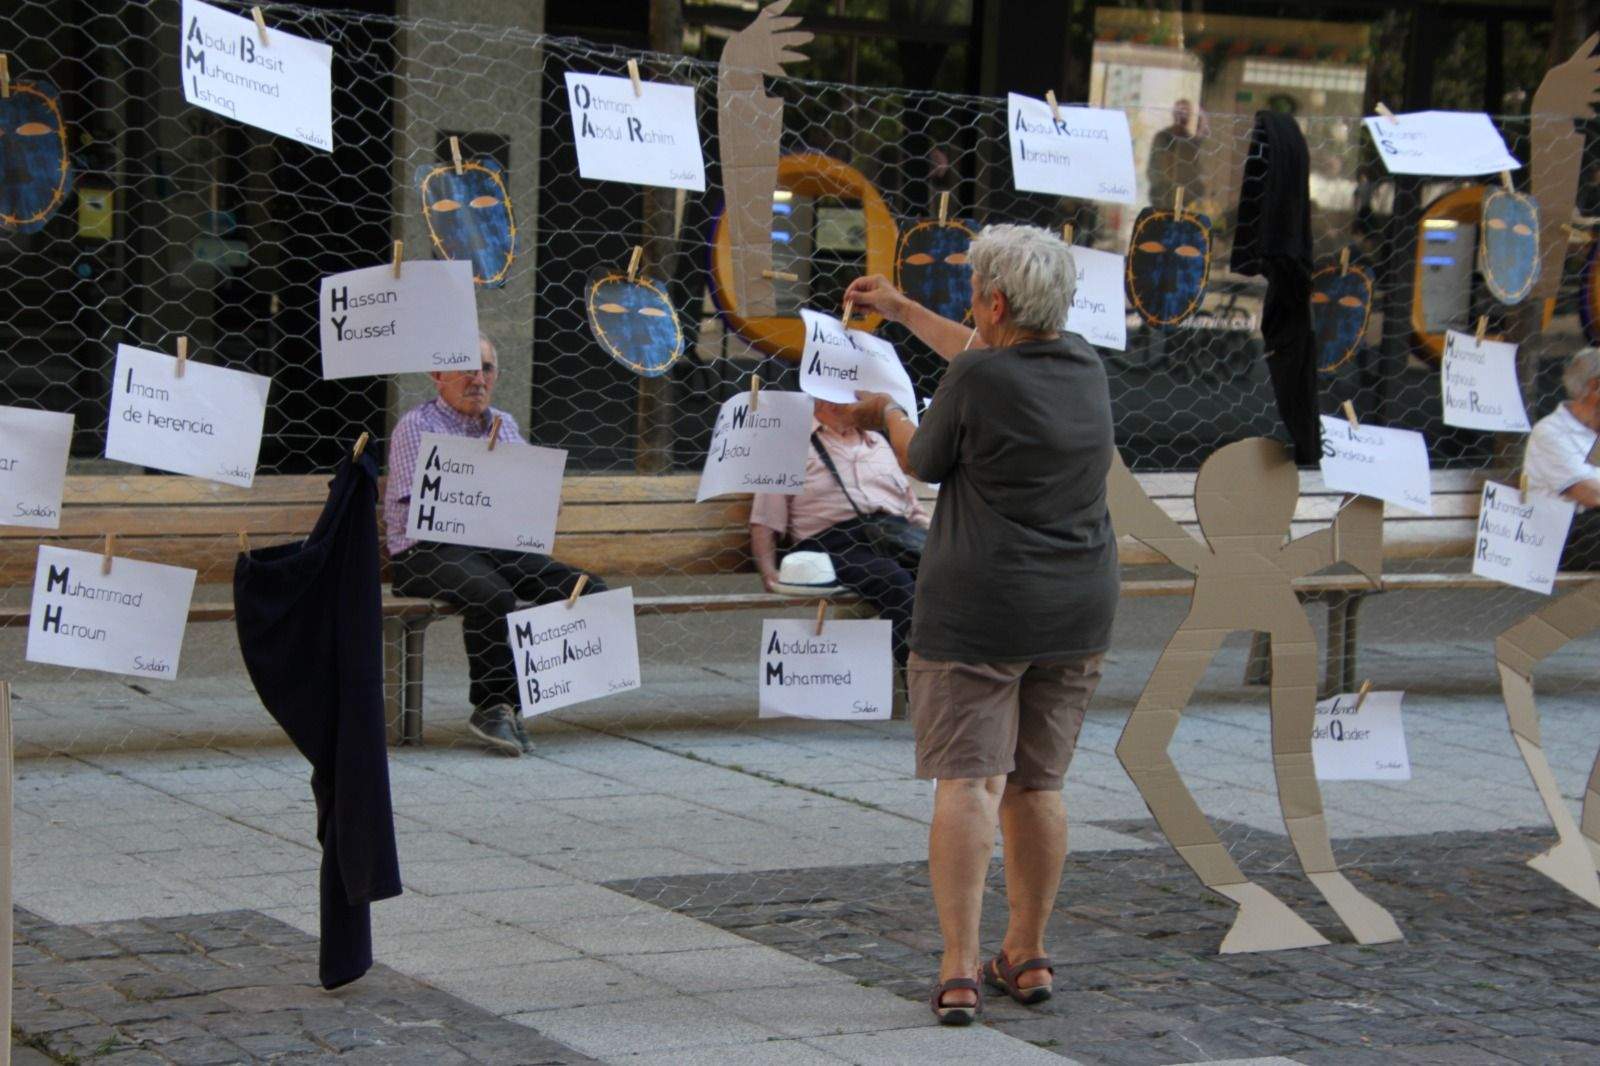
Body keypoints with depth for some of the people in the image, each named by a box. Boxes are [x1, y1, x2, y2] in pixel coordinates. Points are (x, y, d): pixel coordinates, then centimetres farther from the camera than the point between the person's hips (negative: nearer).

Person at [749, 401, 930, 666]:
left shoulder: (879, 443, 30)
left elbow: (915, 512, 28)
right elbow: (765, 521, 7)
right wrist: (769, 572, -10)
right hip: (832, 541, -4)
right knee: (894, 581, -36)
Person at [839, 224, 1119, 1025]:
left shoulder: (973, 380, -14)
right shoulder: (1084, 365, 7)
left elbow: (925, 463, 2)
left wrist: (887, 416, 23)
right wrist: (900, 310, 35)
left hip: (978, 612, -6)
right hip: (1076, 614, 6)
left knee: (968, 783, -6)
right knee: (1037, 784, 13)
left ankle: (958, 972, -11)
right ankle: (1027, 958, 20)